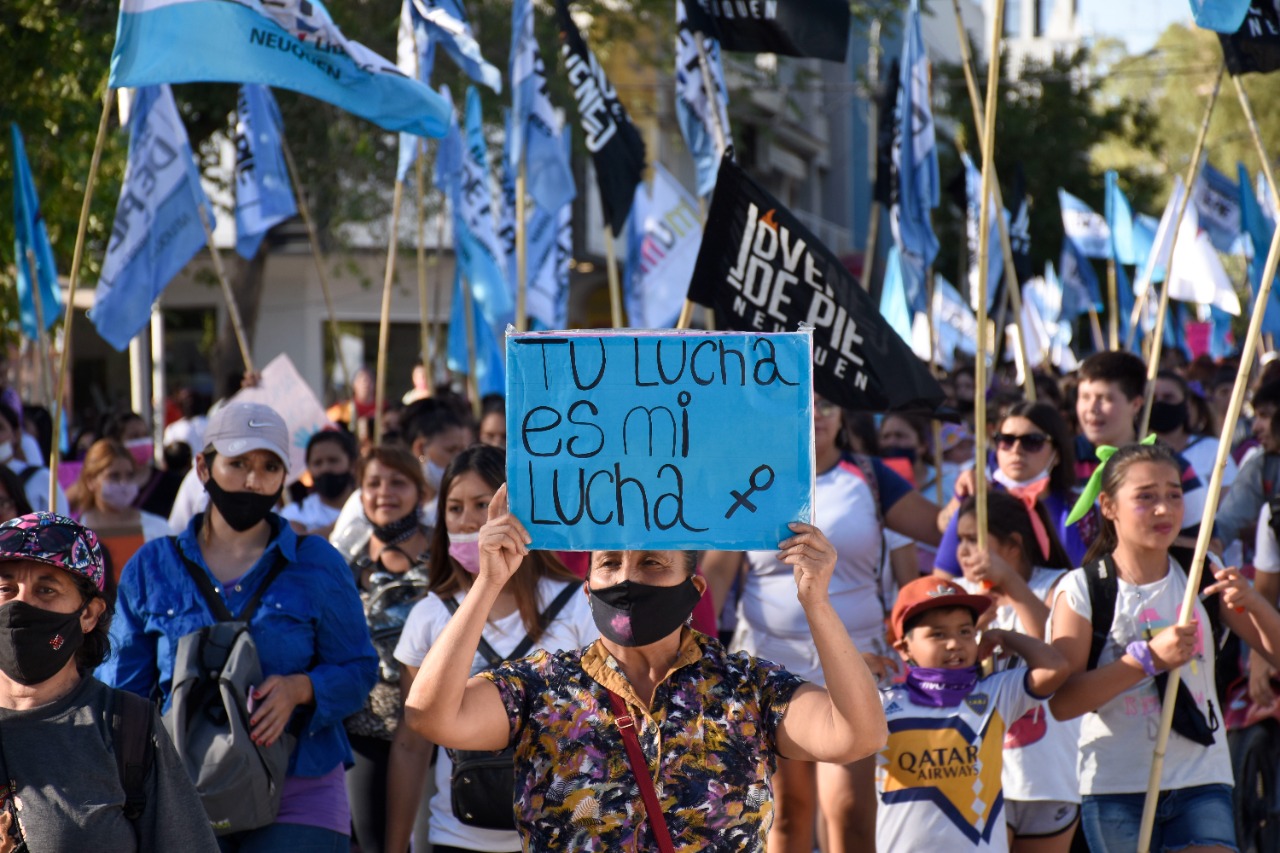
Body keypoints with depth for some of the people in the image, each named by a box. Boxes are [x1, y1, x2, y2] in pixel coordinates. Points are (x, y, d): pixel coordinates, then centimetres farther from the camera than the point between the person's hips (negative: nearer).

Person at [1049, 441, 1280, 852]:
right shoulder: (1082, 590, -5)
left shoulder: (1204, 575, 6)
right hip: (1116, 787, -2)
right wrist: (1148, 658, -21)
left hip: (1202, 782, 2)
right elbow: (1061, 701, -15)